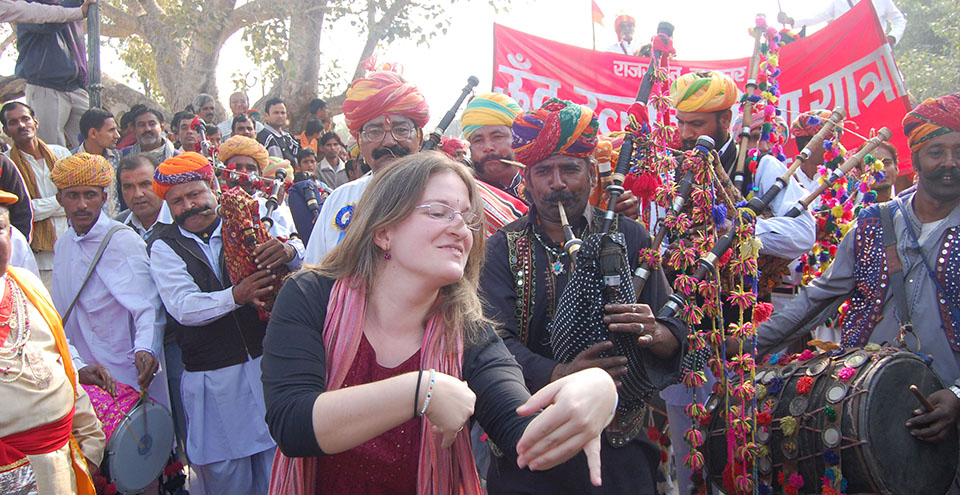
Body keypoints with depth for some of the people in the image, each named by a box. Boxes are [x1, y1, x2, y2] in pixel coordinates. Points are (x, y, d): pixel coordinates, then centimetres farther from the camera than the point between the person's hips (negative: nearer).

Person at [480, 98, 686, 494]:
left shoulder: (627, 237, 2)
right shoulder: (503, 249, 1)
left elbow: (677, 334, 0)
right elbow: (494, 339, -13)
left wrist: (653, 334, -24)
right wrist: (558, 377, -30)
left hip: (616, 441, 0)